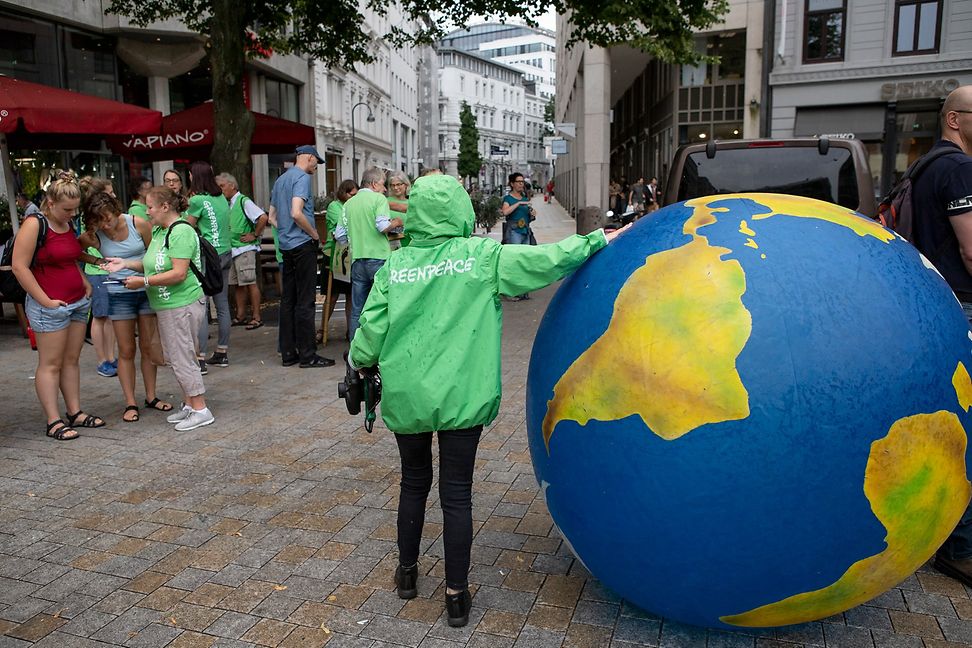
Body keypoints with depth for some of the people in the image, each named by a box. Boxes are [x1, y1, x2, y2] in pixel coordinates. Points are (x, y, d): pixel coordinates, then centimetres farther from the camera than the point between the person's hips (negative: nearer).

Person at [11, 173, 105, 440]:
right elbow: (19, 266, -14)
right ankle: (54, 422, 3)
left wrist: (86, 284, 10)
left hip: (78, 302, 7)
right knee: (50, 364, -1)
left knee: (71, 360, 12)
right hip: (50, 306, -7)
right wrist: (46, 301, -15)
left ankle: (75, 413, 19)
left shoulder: (70, 225, 10)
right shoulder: (34, 225, -11)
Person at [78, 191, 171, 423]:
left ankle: (151, 397, 22)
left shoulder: (139, 224, -8)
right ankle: (130, 403, 13)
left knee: (148, 347, 9)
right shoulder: (93, 236, -7)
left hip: (147, 290, 1)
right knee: (126, 351, 4)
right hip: (119, 294, 0)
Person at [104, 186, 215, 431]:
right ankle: (188, 404, 27)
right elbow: (153, 263, 20)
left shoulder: (181, 232, -18)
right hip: (167, 306, 10)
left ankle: (201, 410, 5)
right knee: (175, 358, 16)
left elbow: (179, 273, -24)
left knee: (182, 358, -4)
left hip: (182, 305, -10)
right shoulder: (158, 231, 12)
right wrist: (125, 263, 8)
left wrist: (143, 281, -18)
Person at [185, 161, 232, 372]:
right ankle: (222, 352, 20)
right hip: (226, 253, 8)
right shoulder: (221, 197, 10)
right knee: (222, 305, 12)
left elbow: (188, 226, 0)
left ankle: (200, 359, -6)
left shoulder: (197, 200, -10)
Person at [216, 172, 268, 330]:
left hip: (244, 249, -8)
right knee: (237, 284, 11)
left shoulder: (244, 201, -11)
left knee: (250, 283, -5)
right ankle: (241, 316, 19)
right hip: (231, 250, 8)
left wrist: (255, 235, -15)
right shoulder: (228, 204, 13)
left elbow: (263, 217, -22)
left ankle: (256, 317, 0)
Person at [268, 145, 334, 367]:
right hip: (302, 244, -9)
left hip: (285, 245, 9)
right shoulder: (302, 177, -10)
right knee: (305, 301, -6)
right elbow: (296, 213, -22)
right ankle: (307, 355, -3)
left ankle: (288, 353, 14)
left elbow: (272, 216, 21)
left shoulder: (280, 180, 18)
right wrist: (315, 234, -10)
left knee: (288, 299, 9)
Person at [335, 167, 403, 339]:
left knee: (357, 310, 10)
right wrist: (396, 223, 2)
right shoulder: (378, 198, -3)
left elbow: (339, 236, 9)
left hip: (357, 260, 5)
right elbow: (383, 226, -17)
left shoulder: (349, 203, 12)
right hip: (378, 257, -5)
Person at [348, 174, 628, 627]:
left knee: (414, 482, 21)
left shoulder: (394, 267, -2)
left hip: (405, 397, 2)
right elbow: (547, 260, -8)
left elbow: (371, 330, -1)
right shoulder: (483, 256, -7)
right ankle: (456, 595, 20)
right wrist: (599, 239, 5)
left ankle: (407, 572, 37)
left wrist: (359, 363, 19)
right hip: (460, 399, -2)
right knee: (456, 495, 9)